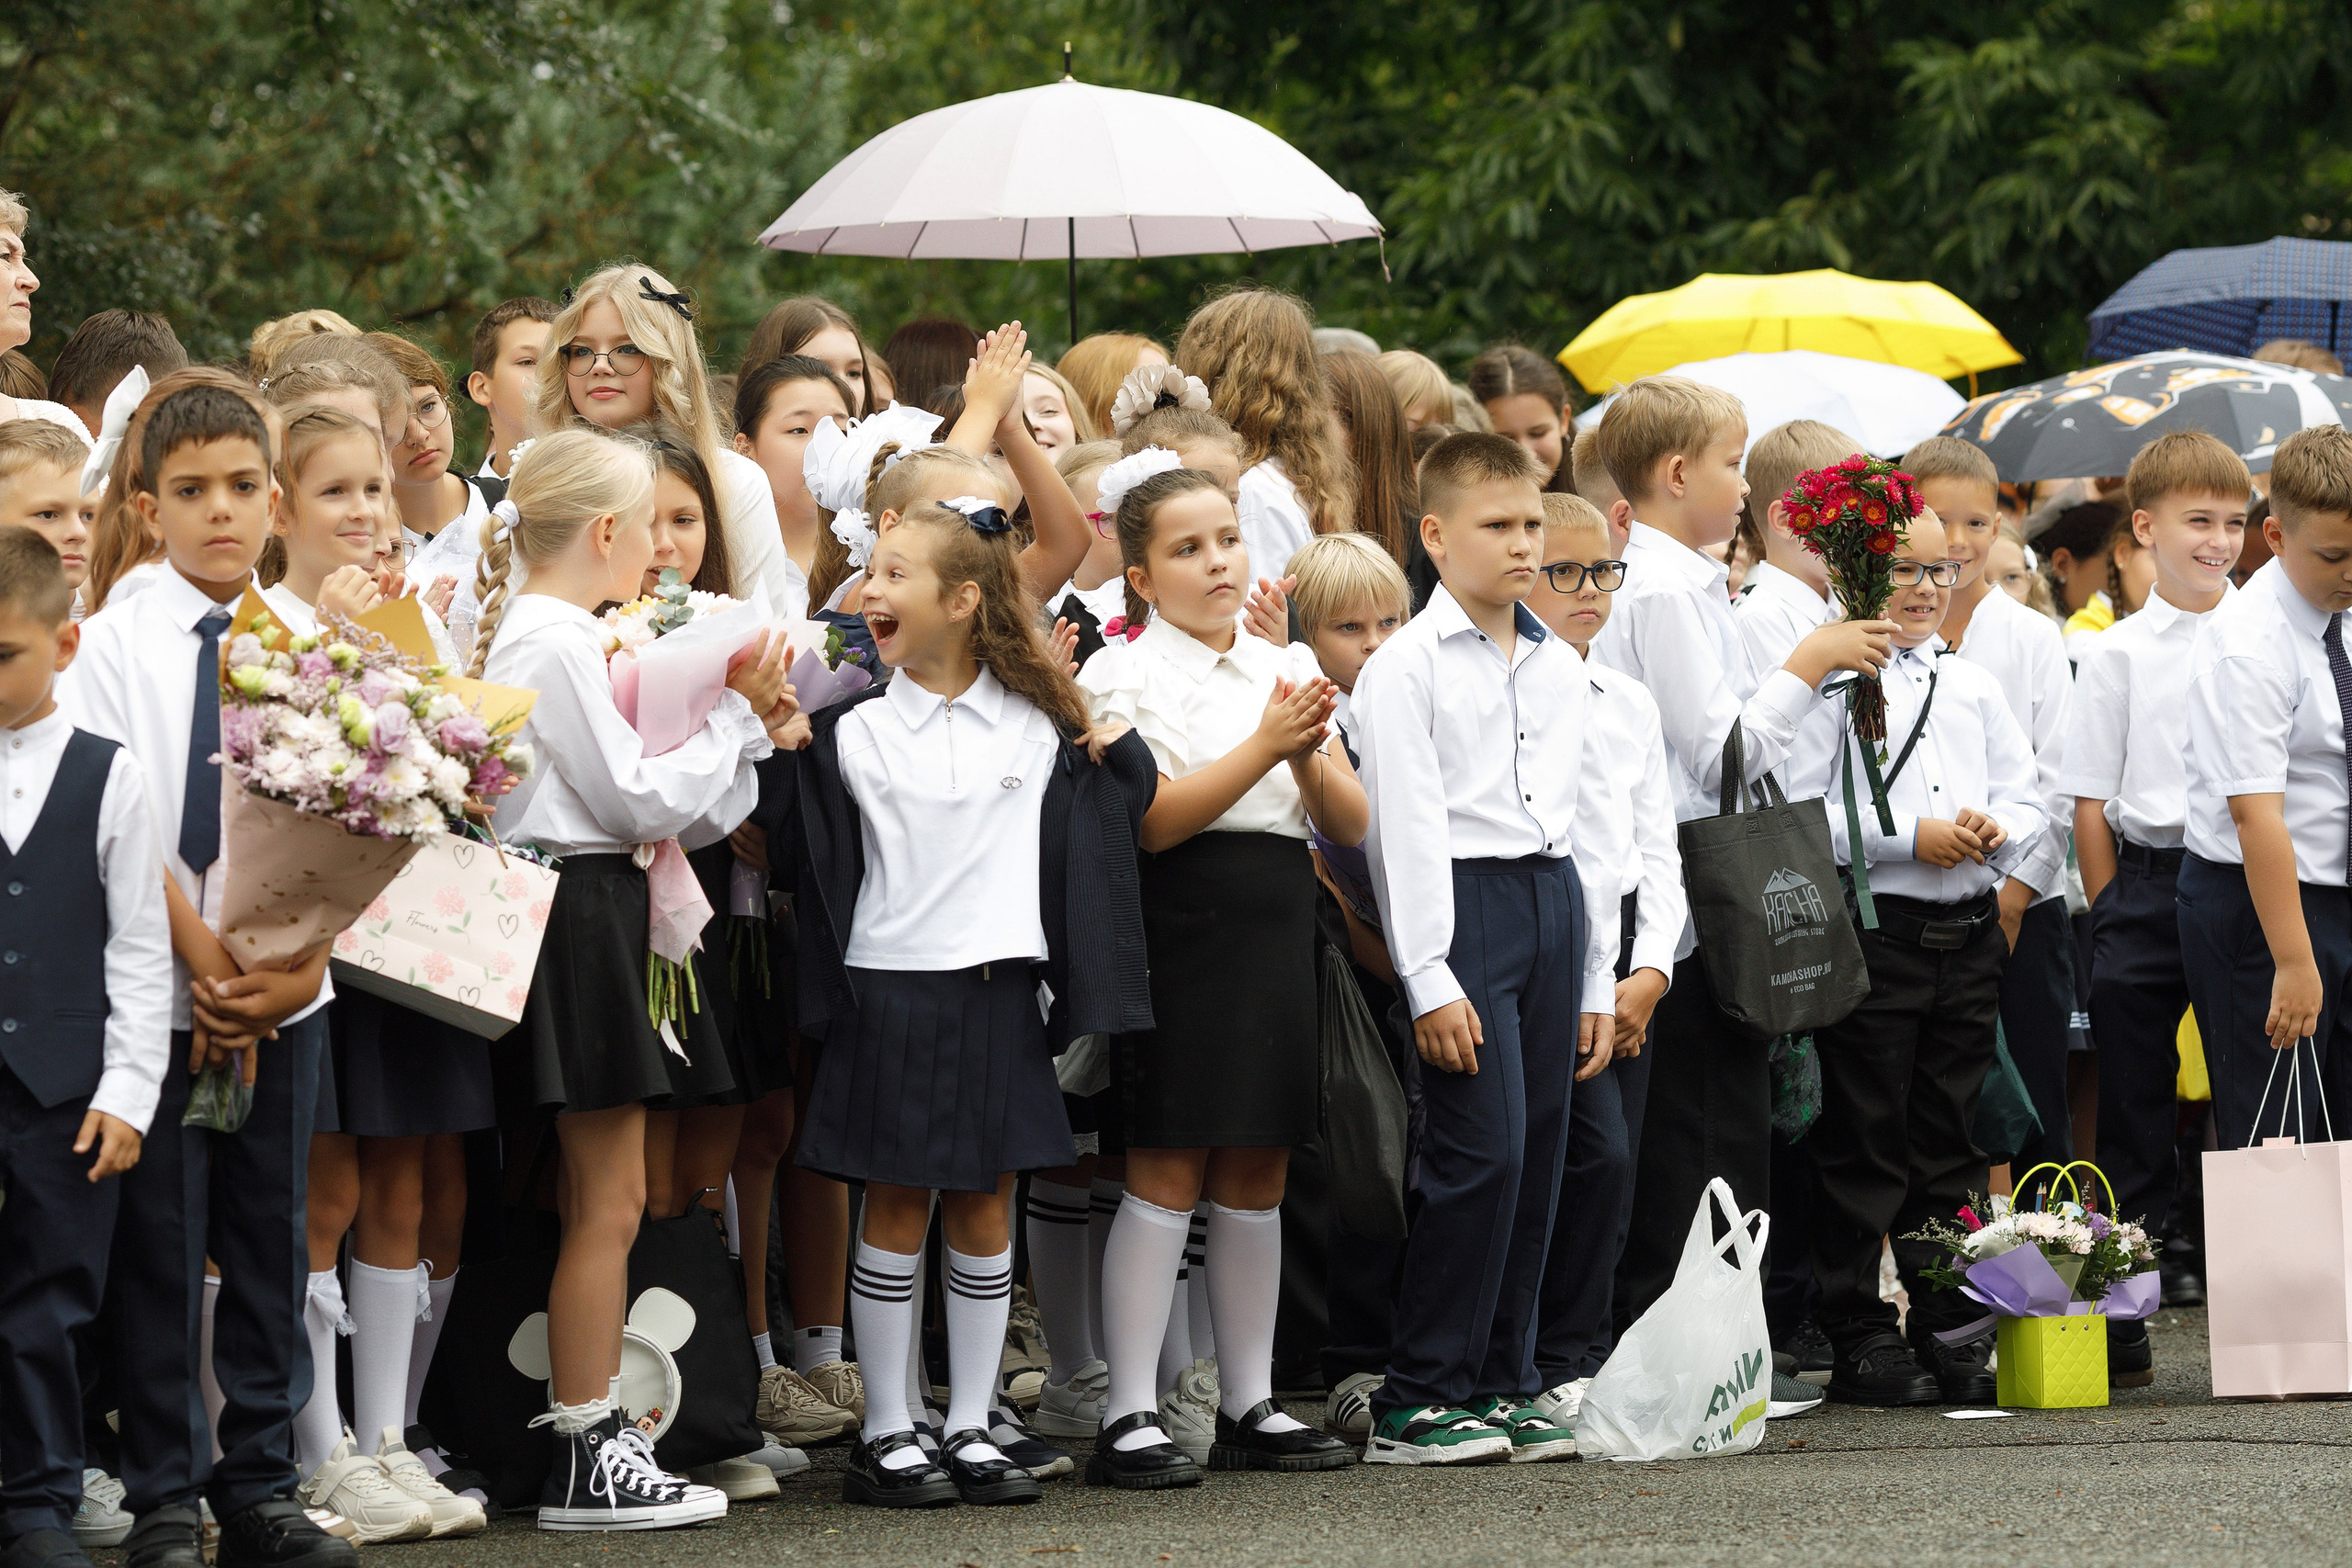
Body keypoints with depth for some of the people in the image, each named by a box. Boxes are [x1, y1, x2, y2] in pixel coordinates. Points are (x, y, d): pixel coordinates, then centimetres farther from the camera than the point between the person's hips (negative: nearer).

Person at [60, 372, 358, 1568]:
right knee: (157, 1248, 0)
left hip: (288, 996, 3)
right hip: (156, 994, -3)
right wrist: (207, 960, -14)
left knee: (270, 1242, 6)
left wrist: (293, 965, -10)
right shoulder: (112, 645, -1)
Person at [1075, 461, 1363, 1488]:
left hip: (1277, 928, 6)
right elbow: (1154, 820, -14)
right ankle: (1130, 1417, -5)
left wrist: (1307, 758, -11)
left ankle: (1250, 1404, 16)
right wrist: (1263, 746, -21)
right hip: (1182, 929, -5)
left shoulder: (1288, 670, 13)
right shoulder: (1124, 674, -3)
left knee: (1256, 1178, 9)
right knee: (1166, 1173, -7)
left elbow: (1350, 823, 9)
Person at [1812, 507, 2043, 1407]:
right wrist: (1910, 837, -16)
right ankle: (1861, 1340, 2)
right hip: (1870, 930, -6)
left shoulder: (1973, 690, 17)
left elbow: (2030, 799, 18)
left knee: (1952, 1143, 9)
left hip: (1968, 934, 6)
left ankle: (1951, 1331, 15)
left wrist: (1994, 830, -4)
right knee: (1864, 1147, -3)